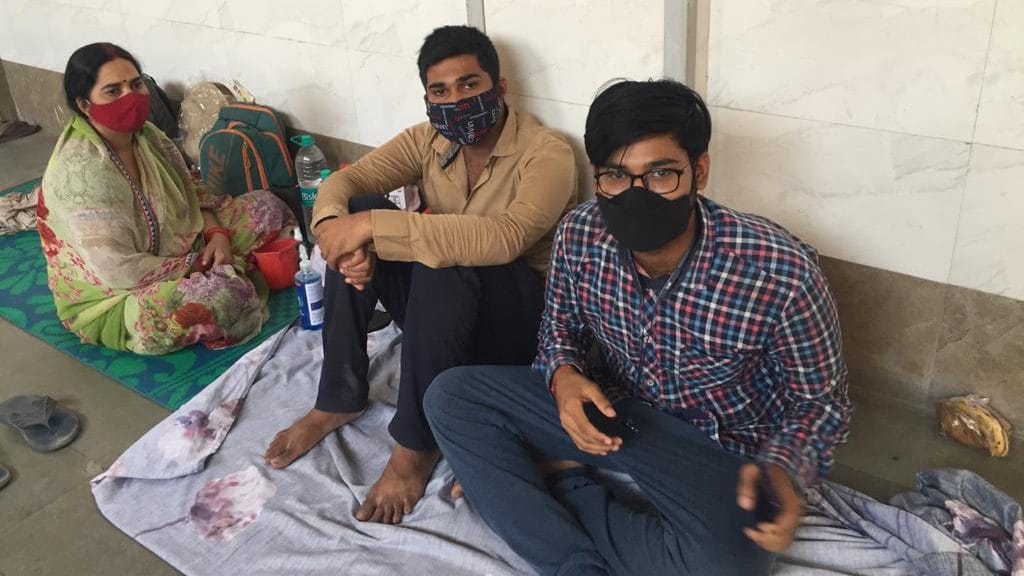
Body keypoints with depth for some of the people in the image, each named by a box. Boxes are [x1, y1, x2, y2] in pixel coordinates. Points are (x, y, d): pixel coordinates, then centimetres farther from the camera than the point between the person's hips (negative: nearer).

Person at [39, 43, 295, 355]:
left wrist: (216, 233, -11)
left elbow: (190, 195, 8)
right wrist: (193, 267, -19)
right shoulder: (80, 171, -29)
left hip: (173, 250, 8)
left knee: (266, 205, 4)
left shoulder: (144, 134, -4)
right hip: (113, 297, -8)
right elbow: (122, 272, -30)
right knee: (227, 293, -34)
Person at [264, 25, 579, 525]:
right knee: (357, 209, -15)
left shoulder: (547, 154, -20)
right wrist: (336, 228, -33)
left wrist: (373, 227, -40)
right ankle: (339, 400, -10)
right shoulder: (429, 140, 0)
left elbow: (503, 239, -38)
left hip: (520, 315, -6)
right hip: (436, 306, 6)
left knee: (446, 262, -36)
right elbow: (343, 181, -8)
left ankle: (416, 444, -23)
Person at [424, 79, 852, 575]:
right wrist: (564, 375, -18)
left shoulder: (782, 272, -26)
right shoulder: (580, 235, -14)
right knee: (450, 395, -10)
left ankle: (564, 480, -9)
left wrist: (783, 468, -32)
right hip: (610, 408, 4)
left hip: (718, 445, -3)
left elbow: (821, 400, -11)